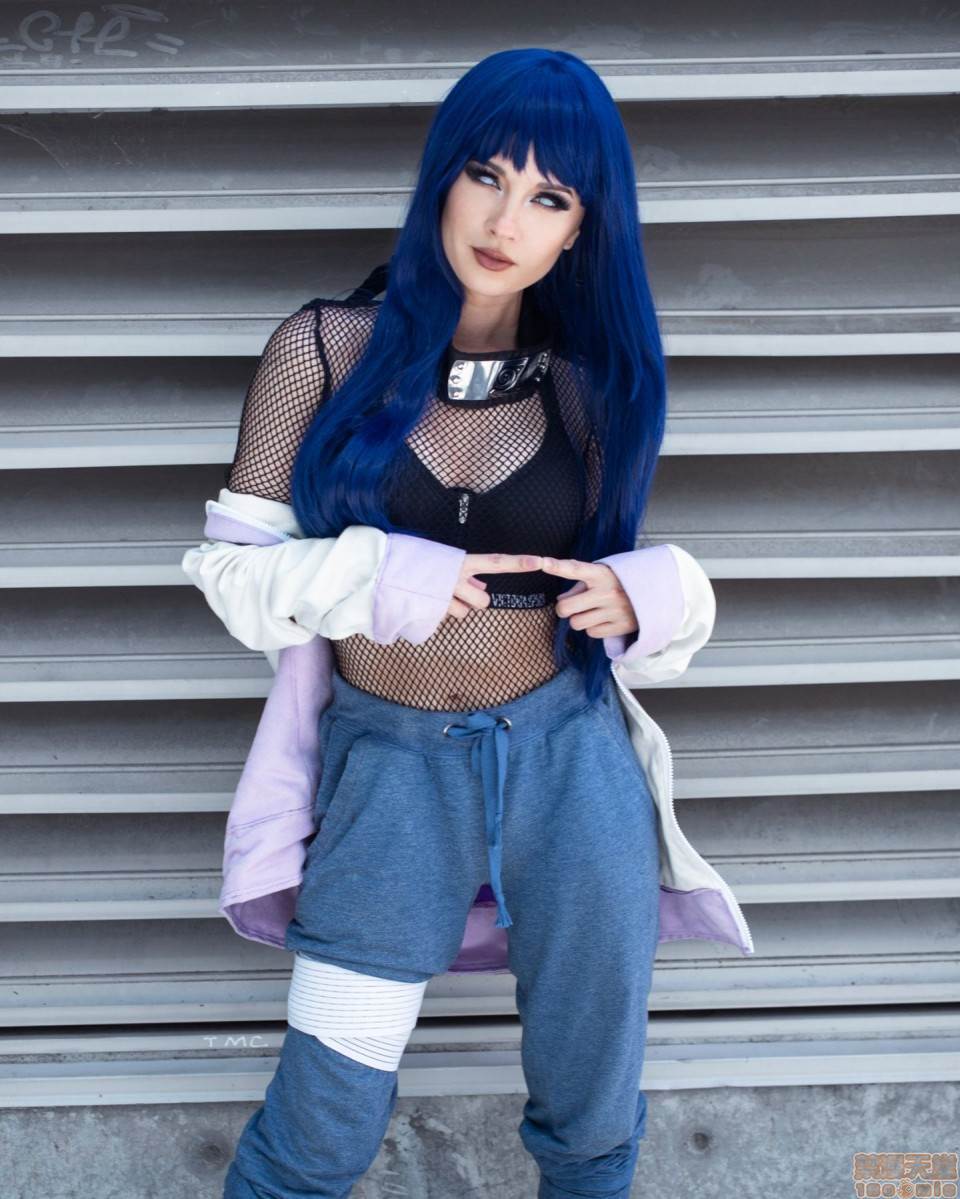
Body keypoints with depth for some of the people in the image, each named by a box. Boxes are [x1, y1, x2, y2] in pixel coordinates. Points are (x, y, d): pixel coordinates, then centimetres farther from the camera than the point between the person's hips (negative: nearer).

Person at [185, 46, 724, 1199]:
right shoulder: (326, 348, -5)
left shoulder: (589, 380, 2)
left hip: (570, 754, 2)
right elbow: (230, 565, -4)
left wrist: (634, 597, -11)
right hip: (392, 765, -2)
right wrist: (370, 577, -21)